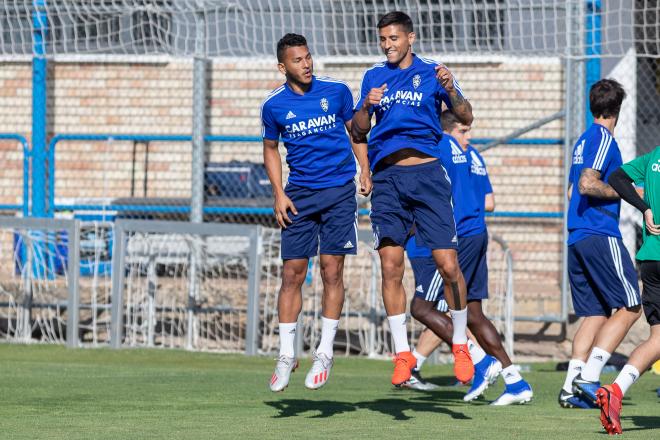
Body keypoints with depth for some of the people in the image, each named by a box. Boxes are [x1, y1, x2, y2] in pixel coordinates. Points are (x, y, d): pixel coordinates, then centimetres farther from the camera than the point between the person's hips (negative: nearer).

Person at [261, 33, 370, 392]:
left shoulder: (337, 91, -1)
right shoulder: (274, 105, 0)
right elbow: (270, 149, 12)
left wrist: (365, 169, 0)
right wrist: (279, 194, 2)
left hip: (339, 190, -1)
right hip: (299, 194, 1)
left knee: (332, 271, -3)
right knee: (292, 274, -3)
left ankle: (325, 353, 6)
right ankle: (286, 356, 6)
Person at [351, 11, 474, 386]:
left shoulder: (432, 73, 6)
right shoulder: (373, 77, 15)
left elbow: (466, 117, -1)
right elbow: (358, 132, 15)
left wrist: (450, 90, -20)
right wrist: (366, 106, -5)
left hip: (427, 175, -3)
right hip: (387, 178, 3)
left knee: (448, 265, -8)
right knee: (391, 267, -5)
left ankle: (460, 345, 8)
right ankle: (403, 353, 2)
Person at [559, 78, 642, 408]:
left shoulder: (584, 140, 19)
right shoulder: (604, 139, -8)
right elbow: (587, 184, -20)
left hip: (577, 239, 9)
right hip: (601, 236, -9)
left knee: (596, 314, 8)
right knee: (629, 307, -6)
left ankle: (572, 388, -1)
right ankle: (589, 377, -16)